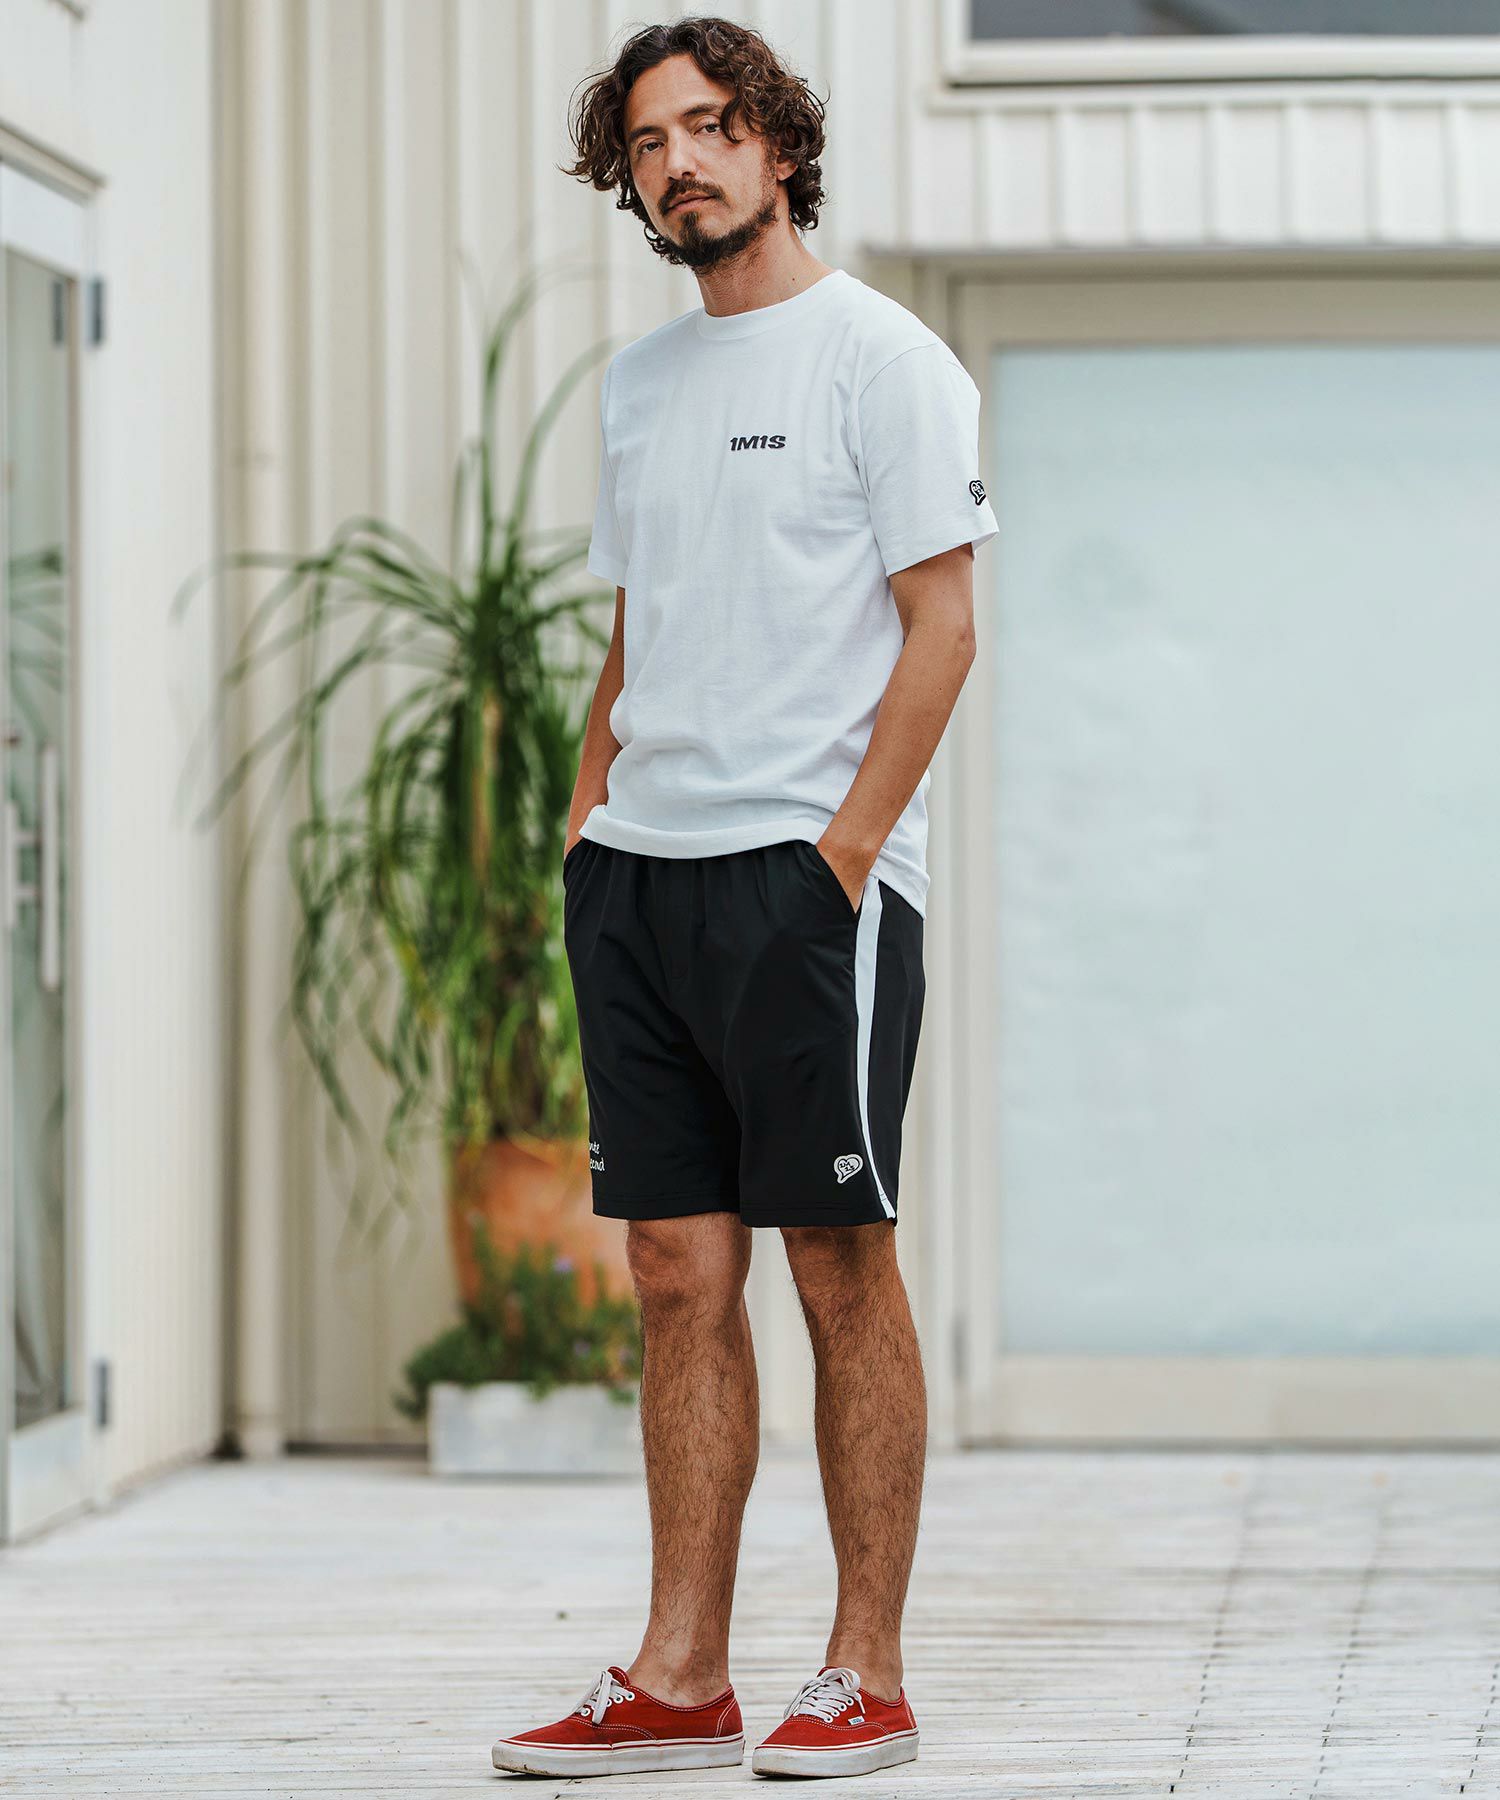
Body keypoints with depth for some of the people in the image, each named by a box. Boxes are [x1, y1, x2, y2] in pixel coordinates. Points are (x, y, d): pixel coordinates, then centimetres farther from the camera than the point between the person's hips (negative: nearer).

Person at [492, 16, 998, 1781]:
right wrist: (588, 819, 11)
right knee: (677, 1274, 5)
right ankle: (678, 1682, 8)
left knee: (839, 1268, -4)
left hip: (807, 871, -7)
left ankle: (866, 1677, 2)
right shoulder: (639, 381, 19)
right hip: (639, 876, 7)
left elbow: (939, 622, -8)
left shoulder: (879, 355, -3)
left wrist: (843, 850, -14)